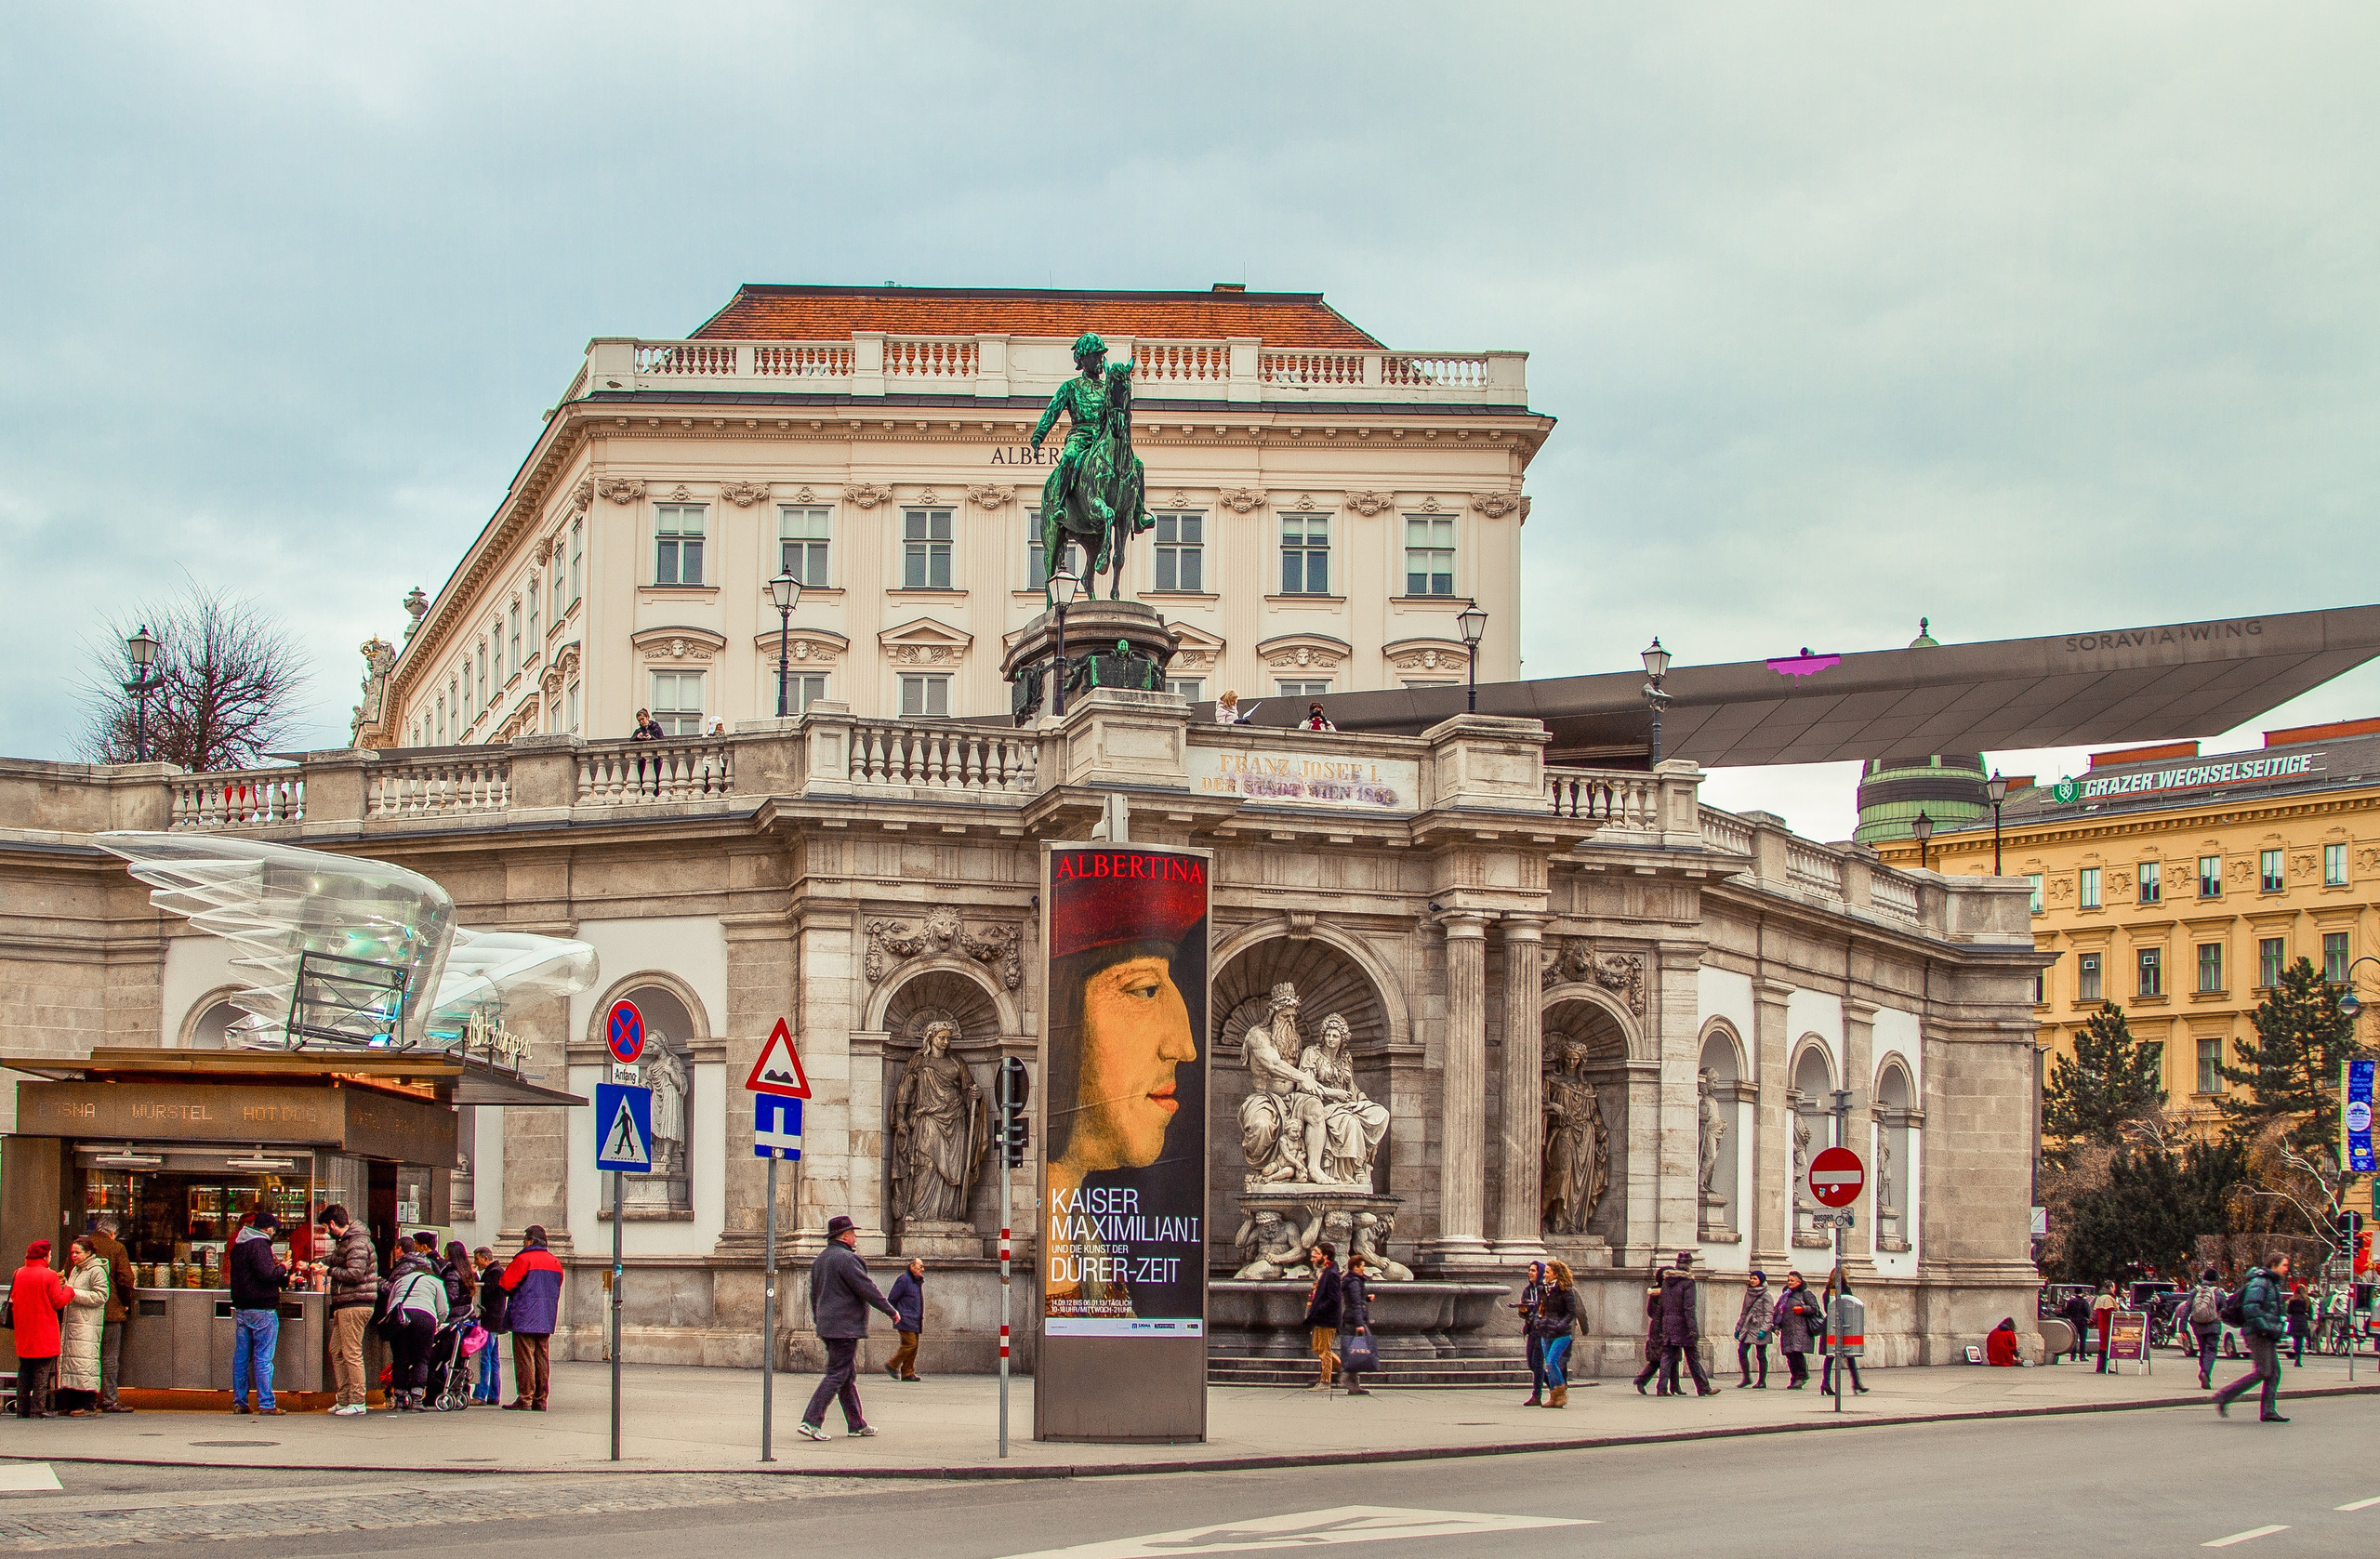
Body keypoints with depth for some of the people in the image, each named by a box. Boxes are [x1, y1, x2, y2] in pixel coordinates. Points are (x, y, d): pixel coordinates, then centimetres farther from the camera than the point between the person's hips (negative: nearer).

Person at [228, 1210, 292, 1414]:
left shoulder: (238, 1245, 14)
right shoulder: (259, 1245, -15)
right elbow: (267, 1274, -25)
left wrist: (285, 1280, 25)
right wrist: (282, 1269, -4)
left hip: (241, 1308, 8)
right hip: (262, 1309, -8)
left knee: (241, 1357, 11)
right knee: (263, 1357, -5)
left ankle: (239, 1402, 14)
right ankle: (266, 1403, -3)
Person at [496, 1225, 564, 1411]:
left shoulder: (523, 1259, -10)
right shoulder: (555, 1263, 12)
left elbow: (505, 1284, -11)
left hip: (524, 1319, -7)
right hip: (546, 1322, 7)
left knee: (524, 1359, -4)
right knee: (542, 1359, 7)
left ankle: (525, 1399, -6)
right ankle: (540, 1400, 7)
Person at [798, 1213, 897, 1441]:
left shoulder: (820, 1260, 15)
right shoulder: (845, 1259, -16)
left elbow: (814, 1294, 22)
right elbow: (867, 1289, -16)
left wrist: (819, 1324, 29)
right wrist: (891, 1311, -7)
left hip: (828, 1326, 10)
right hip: (845, 1326, -10)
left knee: (849, 1376, 15)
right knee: (837, 1375, -9)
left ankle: (857, 1425, 19)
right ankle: (811, 1421, -14)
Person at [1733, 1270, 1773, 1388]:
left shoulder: (1766, 1296, -6)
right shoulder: (1748, 1293, 14)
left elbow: (1769, 1315, -10)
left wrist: (1764, 1330, -20)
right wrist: (1738, 1328, 17)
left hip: (1759, 1328, -6)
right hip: (1747, 1328, 6)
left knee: (1760, 1355, 0)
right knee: (1741, 1351, -4)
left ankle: (1762, 1382, 8)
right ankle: (1746, 1378, 6)